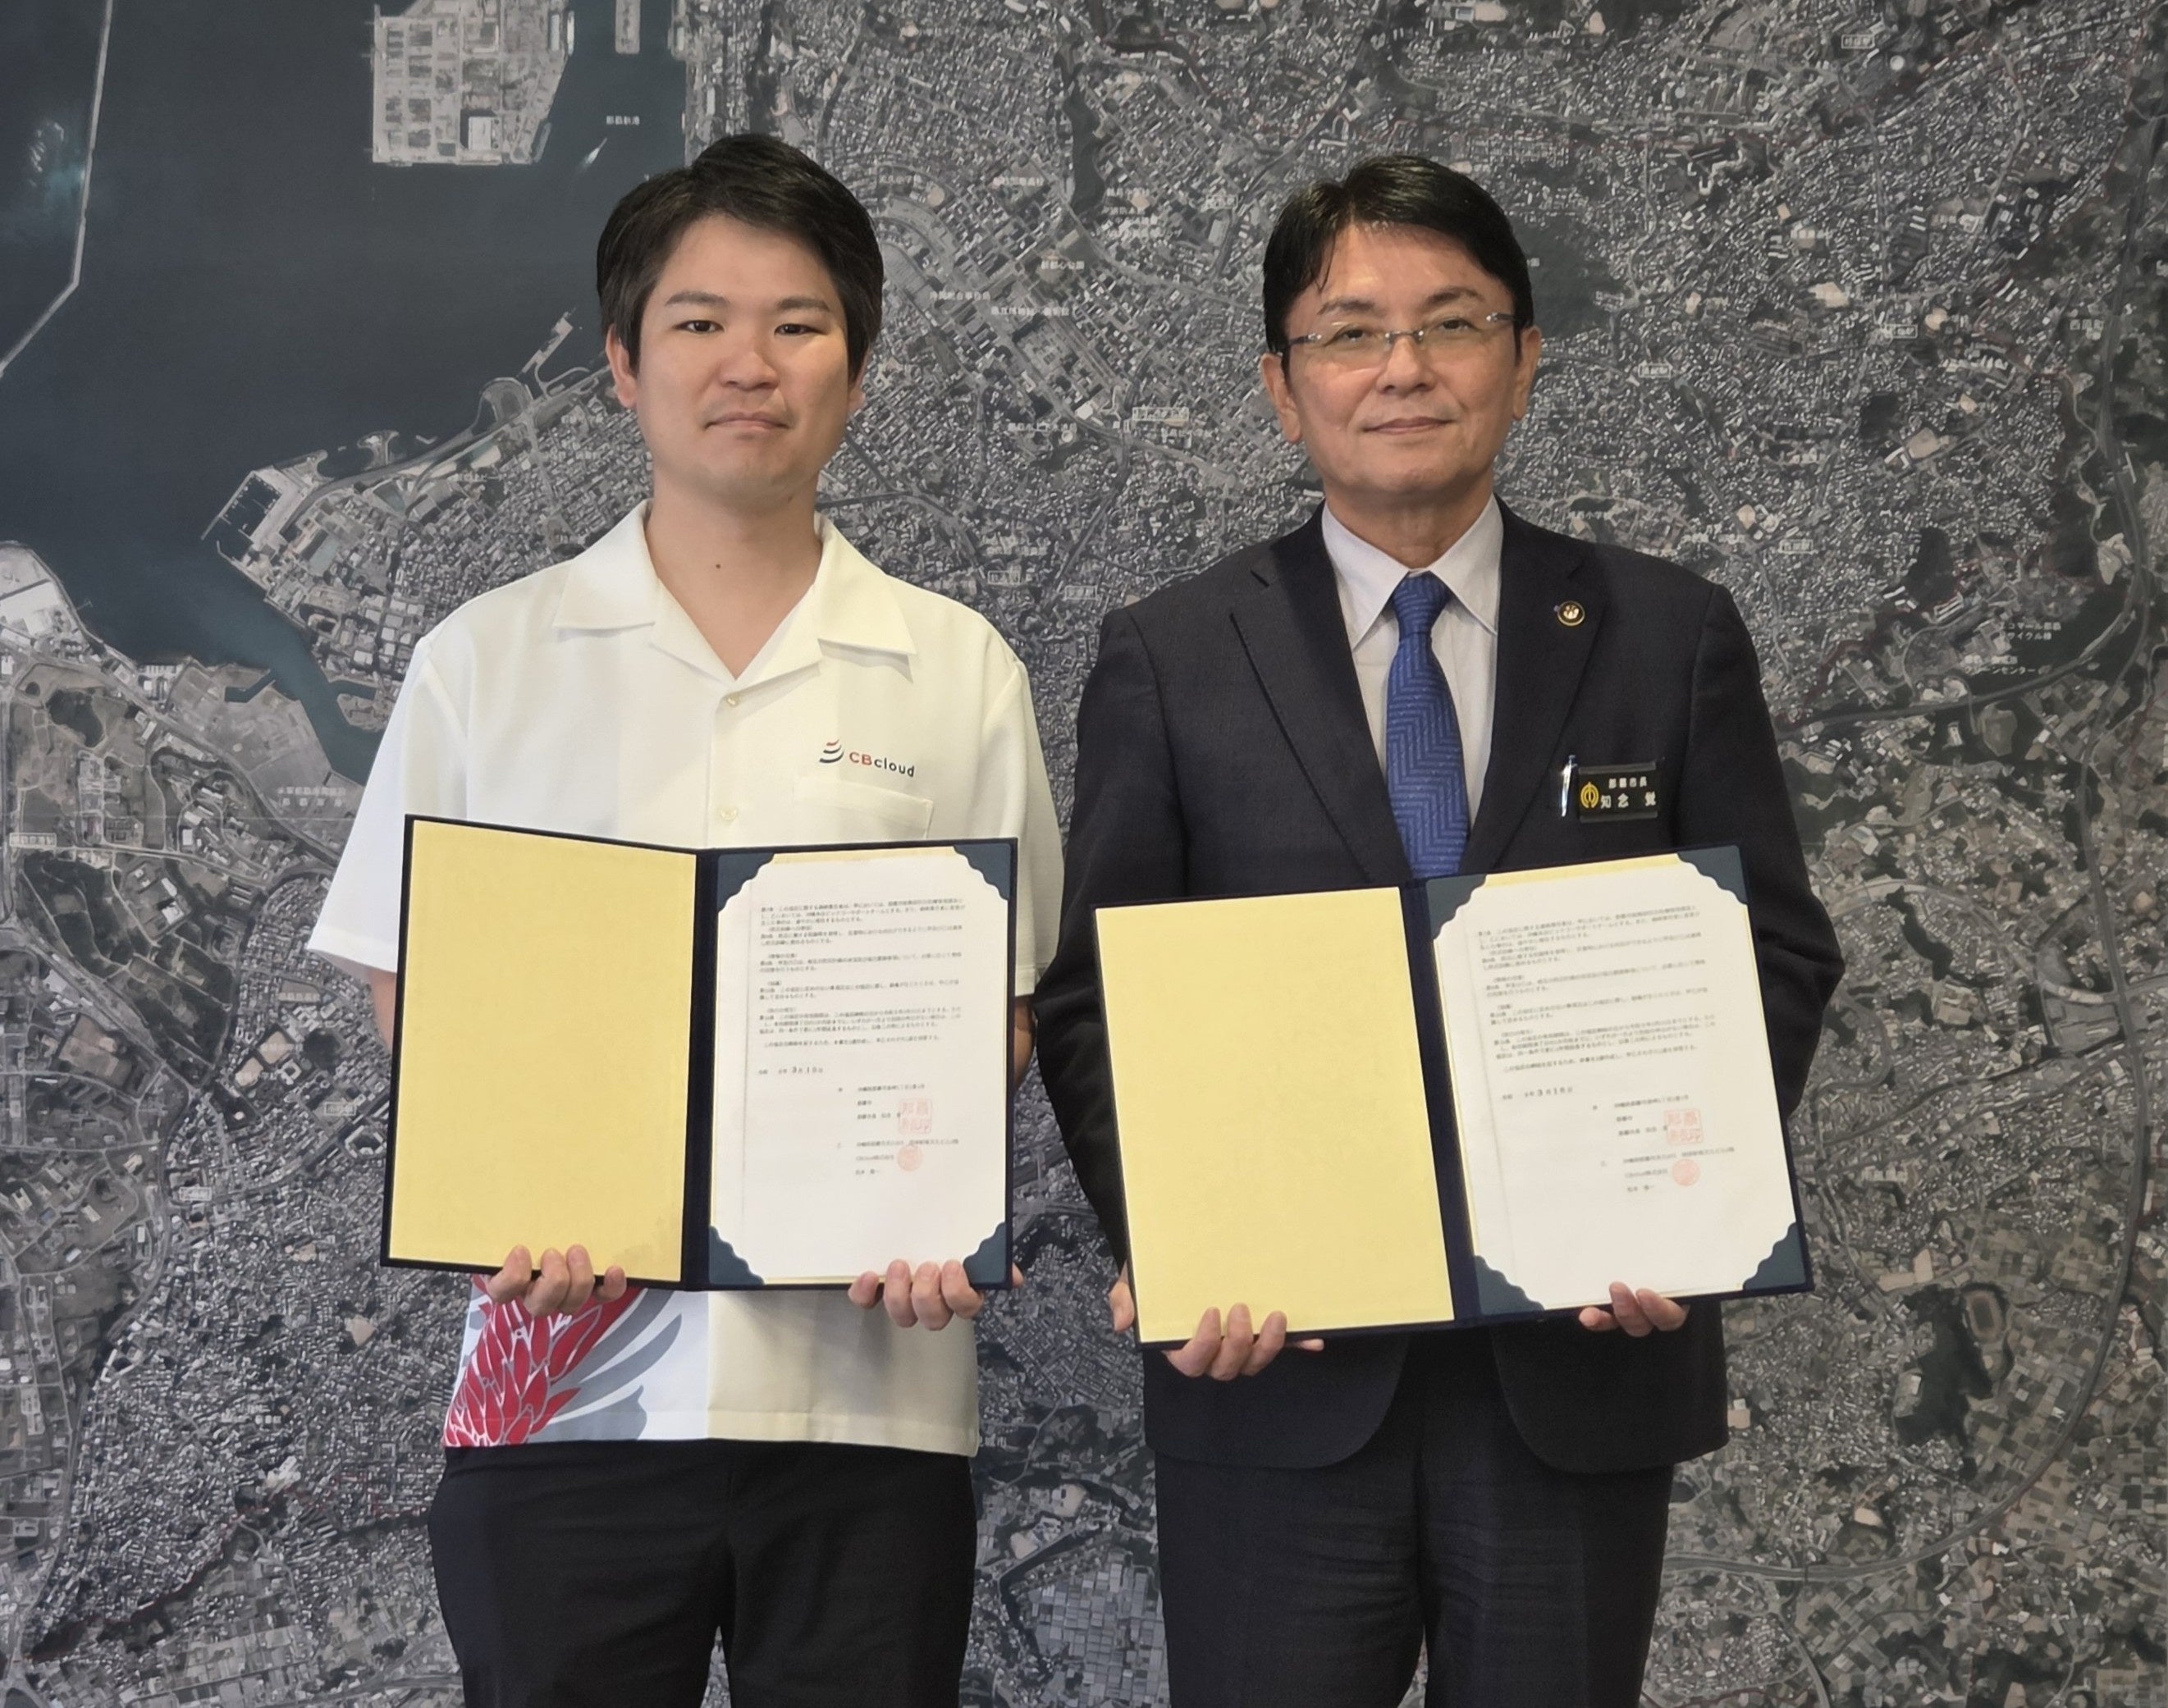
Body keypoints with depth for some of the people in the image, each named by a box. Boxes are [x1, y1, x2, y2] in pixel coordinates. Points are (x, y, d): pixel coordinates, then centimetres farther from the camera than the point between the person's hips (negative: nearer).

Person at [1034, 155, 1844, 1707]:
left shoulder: (1670, 638, 5)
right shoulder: (1168, 662, 3)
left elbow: (1780, 954, 5)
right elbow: (1094, 997, 1)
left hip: (1585, 1365, 1)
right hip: (1278, 1371, 0)